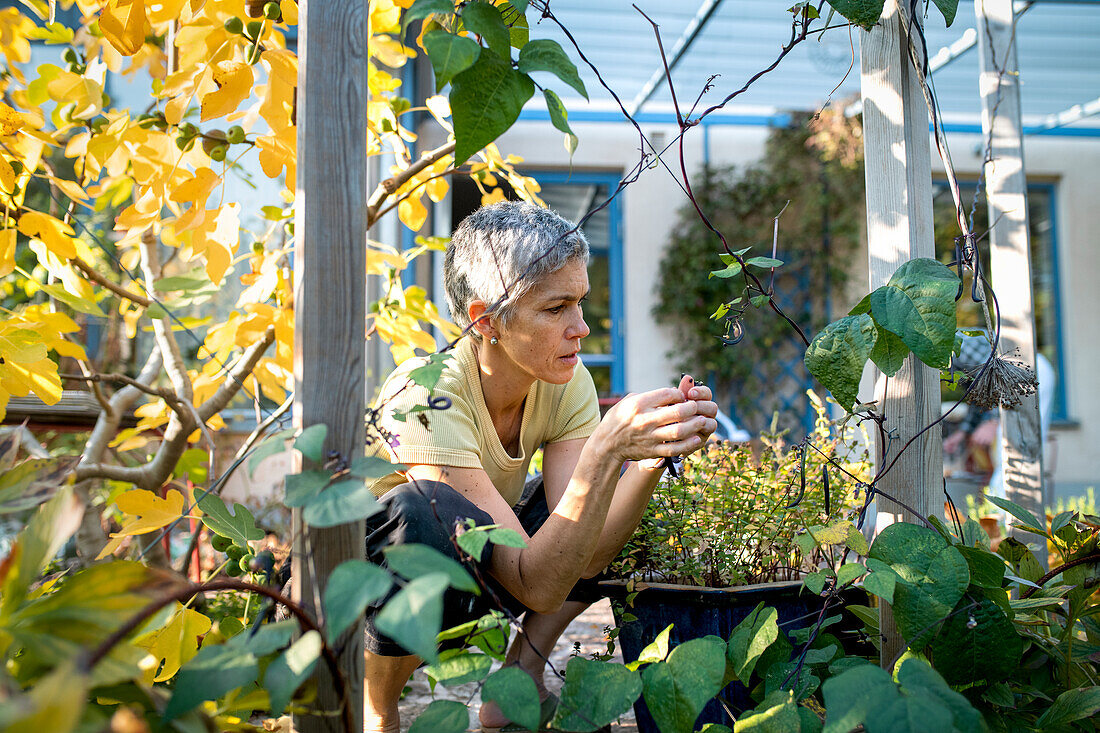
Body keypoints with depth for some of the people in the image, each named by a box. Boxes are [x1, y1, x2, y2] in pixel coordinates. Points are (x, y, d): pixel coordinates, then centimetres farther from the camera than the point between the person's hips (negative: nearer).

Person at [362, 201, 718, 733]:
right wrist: (606, 449, -45)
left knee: (625, 484, -11)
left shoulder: (567, 383, -12)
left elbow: (581, 559, -22)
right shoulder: (424, 398, -31)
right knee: (427, 509, -39)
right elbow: (539, 585, -36)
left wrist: (652, 459, -35)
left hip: (469, 577, 6)